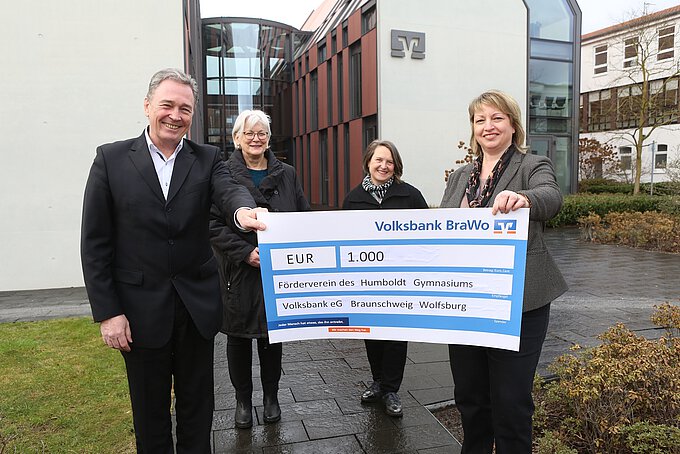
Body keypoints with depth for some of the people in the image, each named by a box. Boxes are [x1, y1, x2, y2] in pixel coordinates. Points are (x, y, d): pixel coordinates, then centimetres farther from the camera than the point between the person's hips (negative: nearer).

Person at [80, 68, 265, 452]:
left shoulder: (207, 159, 2)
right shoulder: (112, 158, -3)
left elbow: (228, 189, -20)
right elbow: (95, 243, -3)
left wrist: (243, 209, -45)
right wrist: (107, 312, -8)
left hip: (198, 306, 1)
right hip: (141, 309, -1)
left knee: (198, 409, 17)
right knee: (150, 413, 17)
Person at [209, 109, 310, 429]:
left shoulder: (287, 174, 8)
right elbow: (213, 223, -8)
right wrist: (245, 252, -17)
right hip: (238, 273, -2)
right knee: (239, 337, 10)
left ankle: (271, 397, 31)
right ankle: (243, 400, 29)